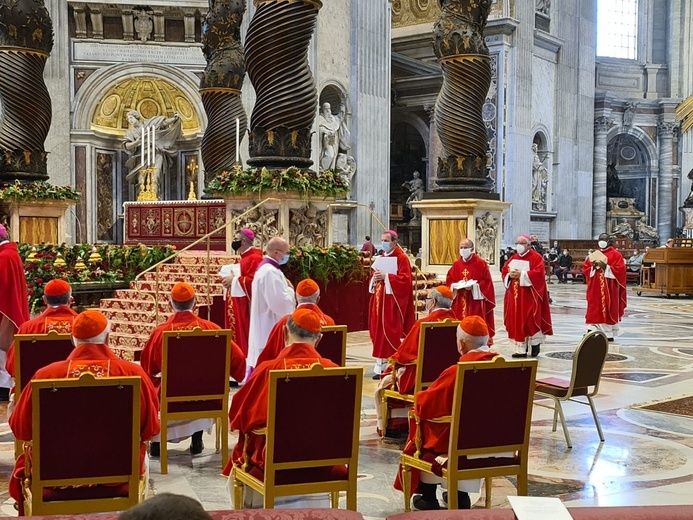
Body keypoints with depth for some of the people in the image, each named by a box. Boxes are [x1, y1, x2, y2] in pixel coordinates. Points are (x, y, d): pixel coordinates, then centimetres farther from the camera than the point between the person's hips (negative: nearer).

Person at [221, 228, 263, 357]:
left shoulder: (254, 258, -15)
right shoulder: (244, 257, 18)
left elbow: (253, 280, -25)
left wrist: (234, 280, -17)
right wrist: (231, 280, 8)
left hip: (246, 304, -11)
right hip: (239, 304, 11)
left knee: (244, 334, -8)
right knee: (238, 333, 11)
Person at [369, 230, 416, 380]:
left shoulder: (401, 258, -7)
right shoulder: (381, 258, 16)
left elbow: (405, 279, -17)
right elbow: (374, 276, 21)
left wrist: (385, 276, -22)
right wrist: (375, 278, -2)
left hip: (392, 302, -7)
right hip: (379, 301, 7)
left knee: (391, 335, -7)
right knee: (379, 333, 6)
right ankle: (381, 367, 11)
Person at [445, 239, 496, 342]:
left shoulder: (481, 263, -4)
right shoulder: (456, 264, 10)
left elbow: (487, 282, -7)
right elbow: (449, 280, 12)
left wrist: (473, 286, -18)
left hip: (475, 300, -4)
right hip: (460, 301, 4)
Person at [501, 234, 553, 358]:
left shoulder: (536, 257, -4)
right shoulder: (513, 258, 15)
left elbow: (538, 273, -17)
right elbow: (504, 271, 12)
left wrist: (522, 274, -21)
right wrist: (510, 275, -10)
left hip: (529, 295, -6)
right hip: (515, 295, 6)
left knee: (531, 320, -4)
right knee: (517, 320, 3)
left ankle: (535, 343, 16)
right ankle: (521, 349, 6)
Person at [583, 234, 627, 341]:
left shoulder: (616, 255, -1)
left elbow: (620, 270, -12)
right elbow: (585, 268, 10)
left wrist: (606, 267, -20)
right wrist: (593, 267, -10)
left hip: (609, 290, -4)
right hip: (595, 289, 4)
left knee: (608, 310, -1)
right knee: (594, 310, 0)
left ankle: (609, 334, 6)